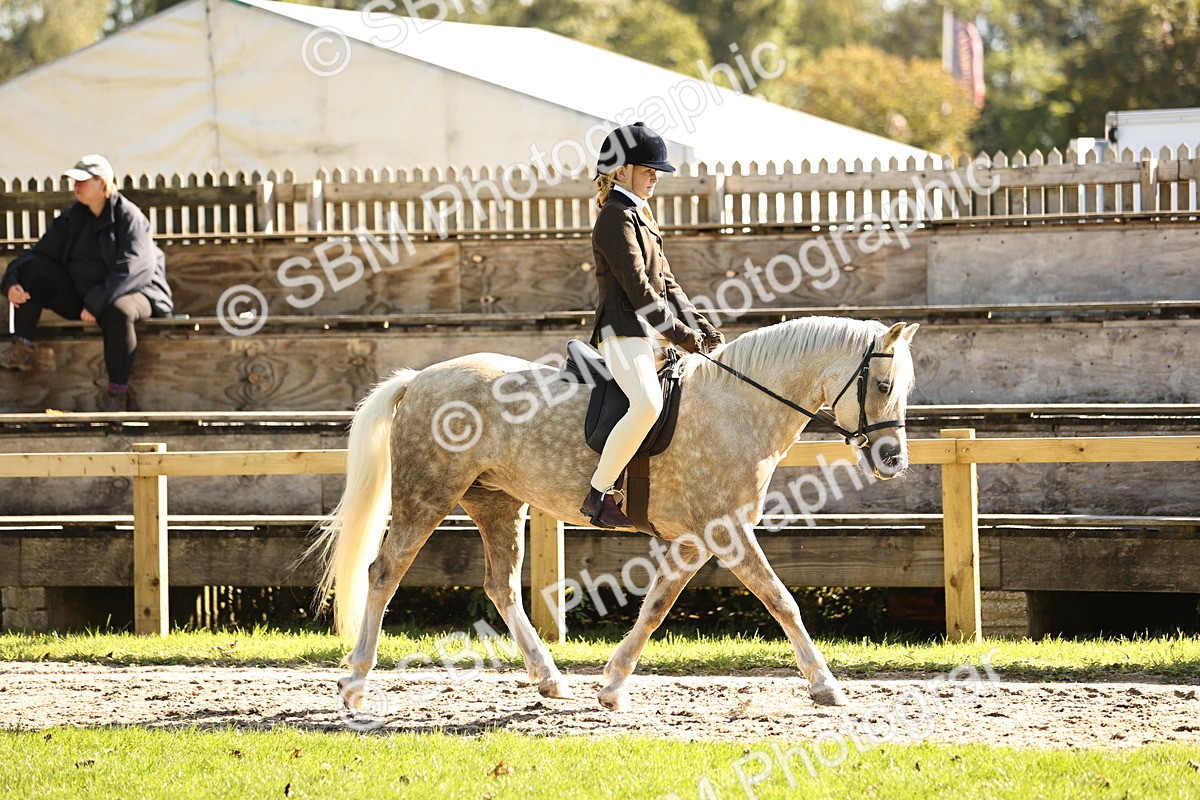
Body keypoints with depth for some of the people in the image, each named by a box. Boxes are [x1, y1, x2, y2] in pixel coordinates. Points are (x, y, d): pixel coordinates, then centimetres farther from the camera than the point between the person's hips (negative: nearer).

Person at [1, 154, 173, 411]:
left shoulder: (128, 217, -10)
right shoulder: (72, 219, 7)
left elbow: (135, 268, -22)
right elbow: (39, 254, 4)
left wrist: (96, 302, -30)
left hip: (129, 292, -6)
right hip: (78, 298, 6)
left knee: (118, 312, -42)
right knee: (32, 270, -12)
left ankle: (117, 392, -28)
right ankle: (22, 349, -15)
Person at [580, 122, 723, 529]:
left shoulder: (639, 217, 22)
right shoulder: (616, 217, -9)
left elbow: (665, 283, 21)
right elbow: (637, 287, -17)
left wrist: (699, 325, 8)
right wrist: (680, 332, -17)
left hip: (651, 331, 10)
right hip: (623, 331, -10)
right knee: (647, 403, -32)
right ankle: (598, 495, -26)